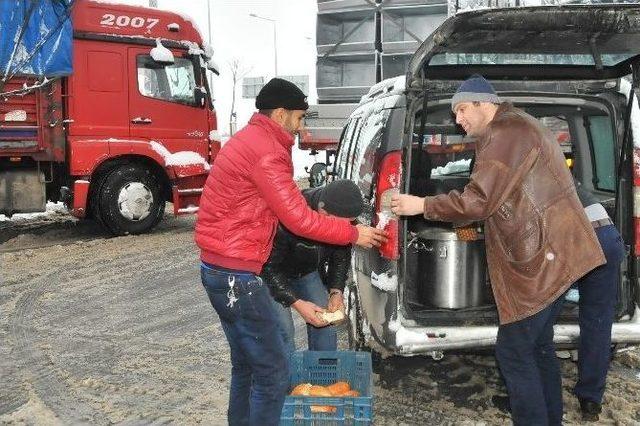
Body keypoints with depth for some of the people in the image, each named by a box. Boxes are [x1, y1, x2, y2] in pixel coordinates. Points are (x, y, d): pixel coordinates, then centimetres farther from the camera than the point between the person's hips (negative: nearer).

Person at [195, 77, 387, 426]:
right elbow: (299, 220, -17)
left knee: (247, 366, 20)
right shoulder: (265, 150, -17)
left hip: (221, 267, 11)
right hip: (236, 273, -11)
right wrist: (353, 233, -6)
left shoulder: (250, 140, 17)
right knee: (272, 373, -4)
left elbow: (284, 207, 19)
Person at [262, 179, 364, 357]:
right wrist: (297, 303, -33)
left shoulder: (344, 217, -22)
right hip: (273, 275, -5)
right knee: (283, 330, -17)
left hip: (309, 271, 5)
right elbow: (268, 267, -29)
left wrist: (336, 292, -14)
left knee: (325, 323, 1)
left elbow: (341, 255, -2)